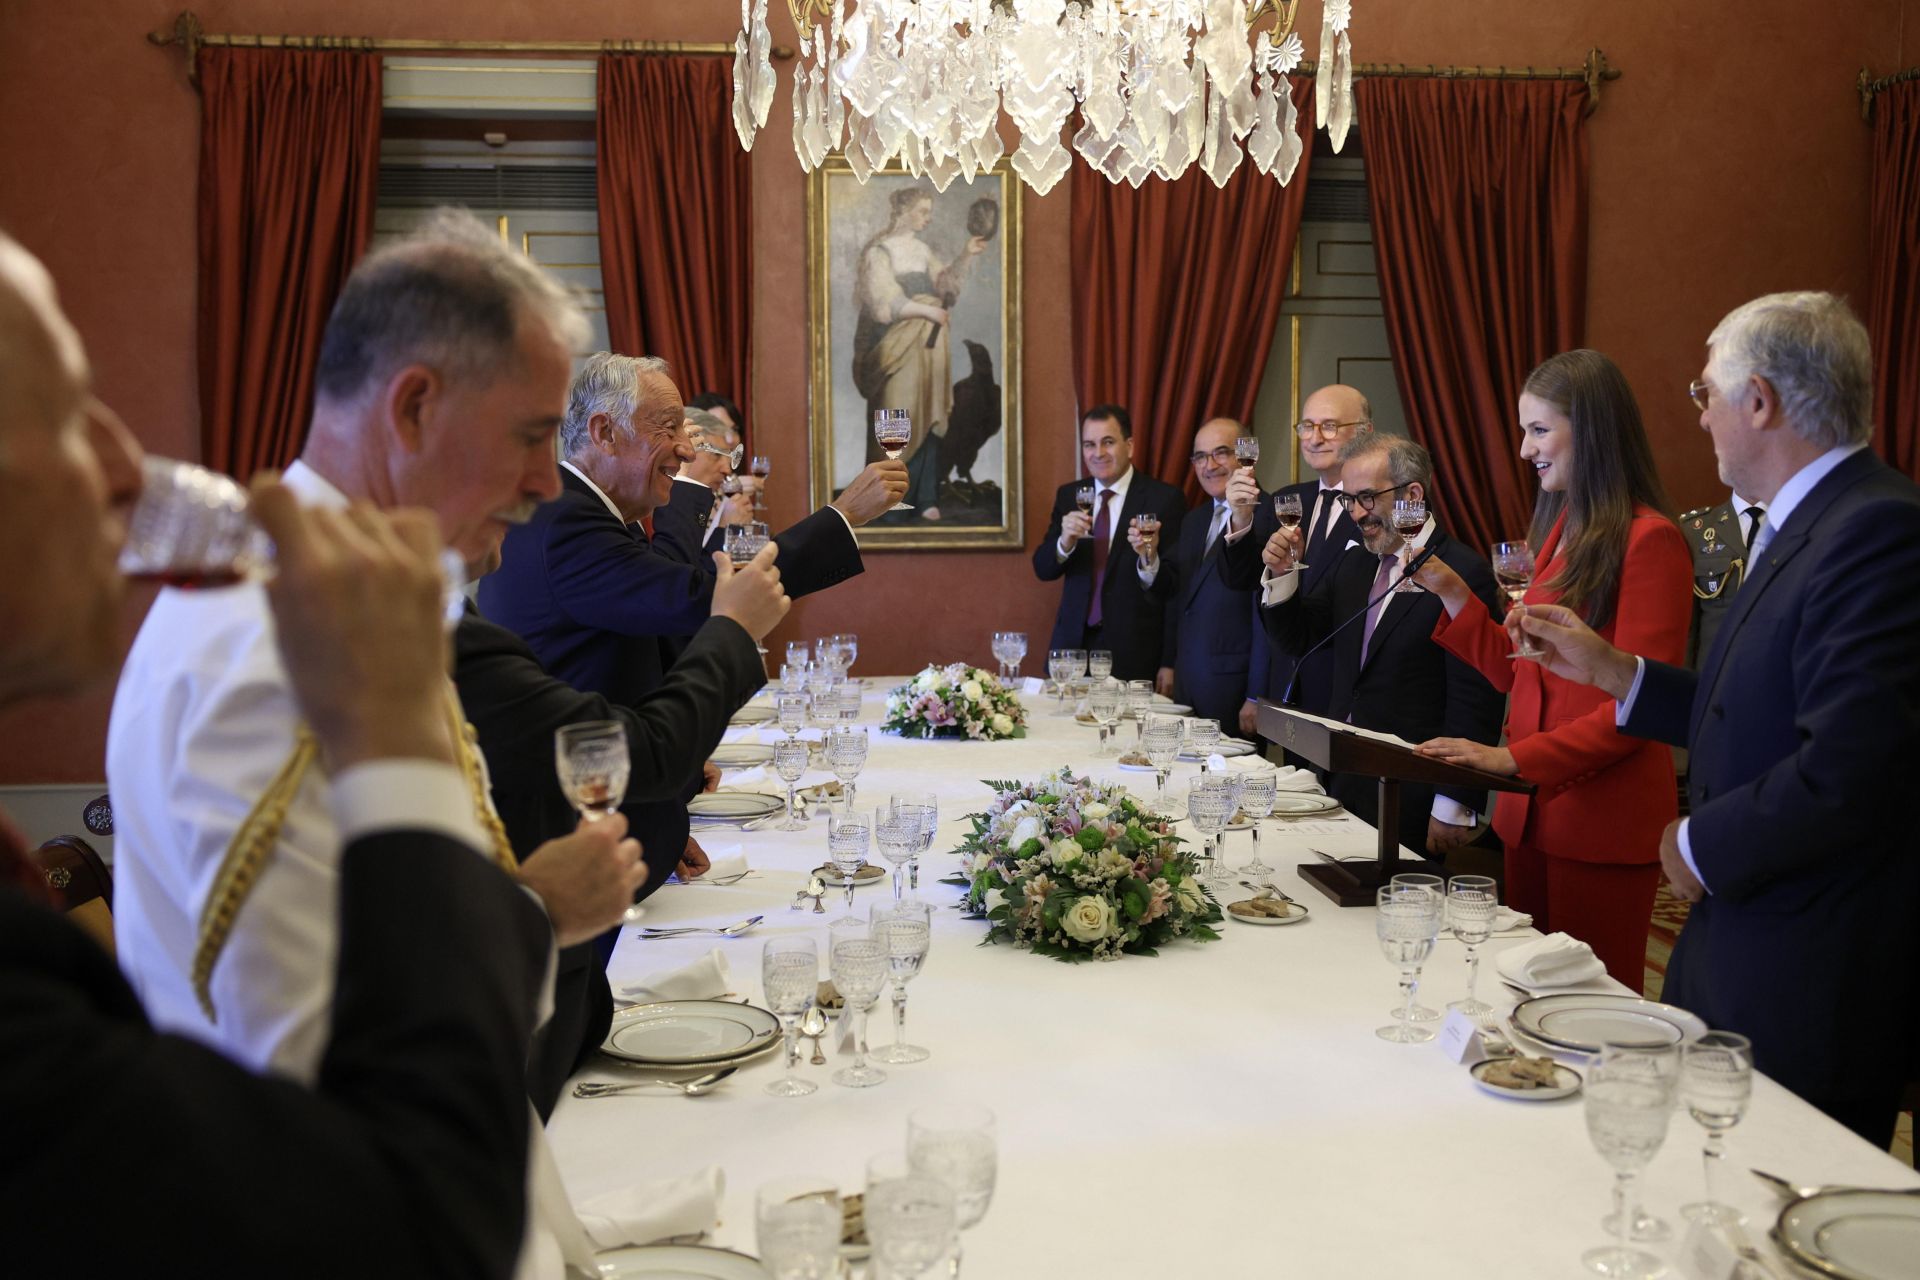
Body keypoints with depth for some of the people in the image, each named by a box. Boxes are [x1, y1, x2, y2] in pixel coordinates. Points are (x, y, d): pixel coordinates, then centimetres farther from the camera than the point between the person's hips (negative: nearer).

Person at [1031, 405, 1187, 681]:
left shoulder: (1165, 499, -6)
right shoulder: (1068, 495, 8)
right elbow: (1043, 570, 4)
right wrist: (1065, 542, -16)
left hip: (1134, 652, -3)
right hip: (1074, 644, 3)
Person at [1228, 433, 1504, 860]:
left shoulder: (1464, 573, -13)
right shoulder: (1351, 563, 11)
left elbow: (1474, 703, -15)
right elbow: (1297, 638, 15)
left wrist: (1455, 807, -15)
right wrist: (1283, 575, -3)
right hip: (1341, 786, 6)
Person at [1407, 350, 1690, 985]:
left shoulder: (1649, 539, -12)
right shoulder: (1560, 529, 14)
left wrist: (1513, 758, -20)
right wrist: (1451, 592, 9)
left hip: (1603, 823, -8)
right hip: (1530, 813, 8)